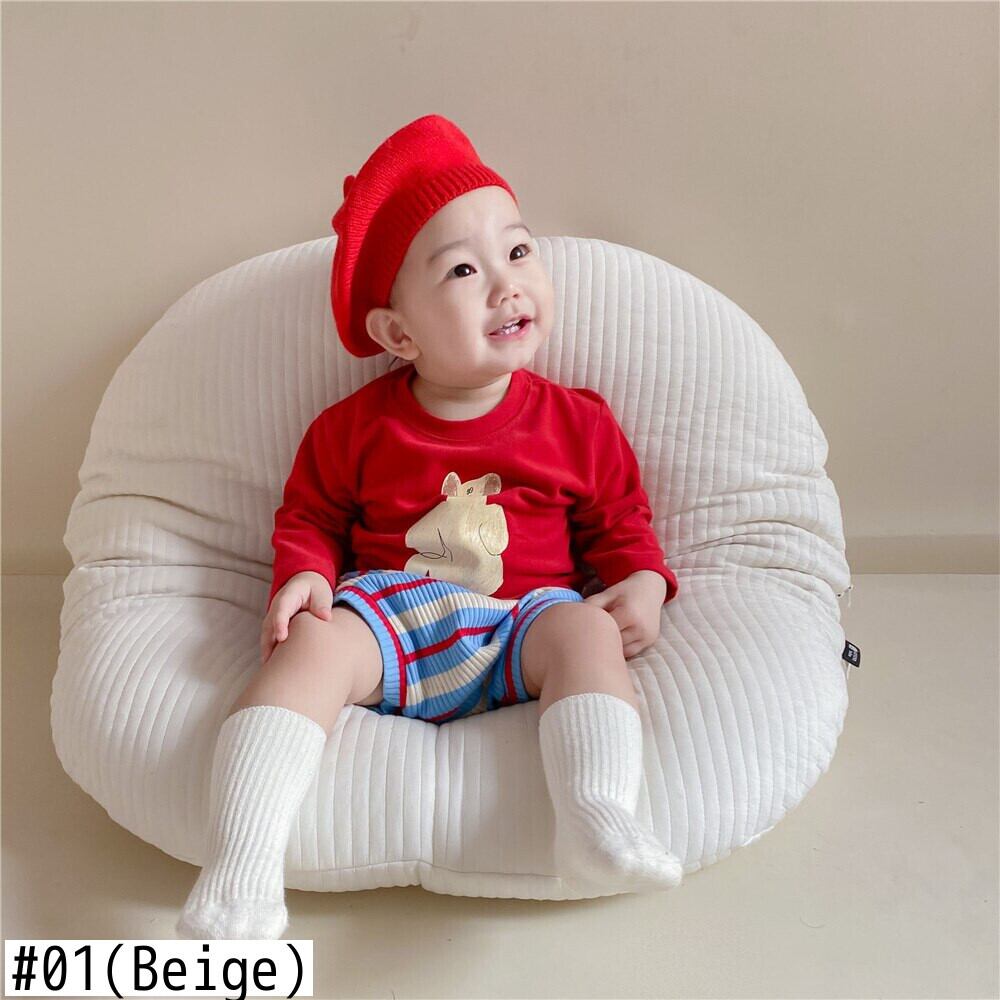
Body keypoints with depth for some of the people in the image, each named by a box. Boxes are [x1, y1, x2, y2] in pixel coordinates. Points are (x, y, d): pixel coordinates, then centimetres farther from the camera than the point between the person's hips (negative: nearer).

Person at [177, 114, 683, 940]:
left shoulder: (579, 422, 7)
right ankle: (241, 871, -33)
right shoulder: (355, 427, 5)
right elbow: (309, 515, 13)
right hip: (387, 610, 0)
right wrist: (303, 576, -7)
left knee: (586, 632, -29)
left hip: (523, 621, 1)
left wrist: (644, 584, -4)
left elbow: (618, 521, 15)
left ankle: (596, 823, -38)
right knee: (311, 645, -27)